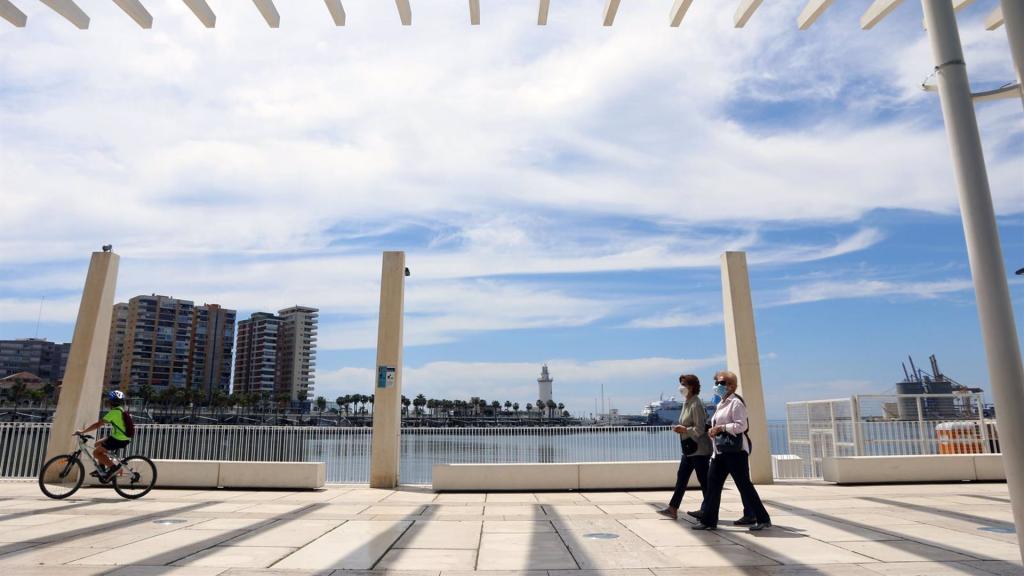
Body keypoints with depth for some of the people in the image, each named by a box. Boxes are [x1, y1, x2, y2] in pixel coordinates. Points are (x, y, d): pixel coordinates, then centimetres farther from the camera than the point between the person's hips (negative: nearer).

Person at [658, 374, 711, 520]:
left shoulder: (696, 405, -17)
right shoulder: (687, 404, 11)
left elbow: (699, 429, -21)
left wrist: (684, 430, -18)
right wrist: (681, 429, 6)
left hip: (699, 449, -10)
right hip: (689, 449, 10)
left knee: (704, 480, 1)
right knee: (681, 477, 10)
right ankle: (673, 509, 14)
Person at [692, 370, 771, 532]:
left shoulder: (736, 402, -10)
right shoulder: (721, 404, 17)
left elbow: (741, 425, -19)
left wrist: (721, 428, -22)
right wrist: (713, 430, 6)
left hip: (735, 450, -9)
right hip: (720, 451, 9)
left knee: (744, 485, -2)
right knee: (713, 483, 6)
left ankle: (763, 519, 10)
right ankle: (708, 520, 11)